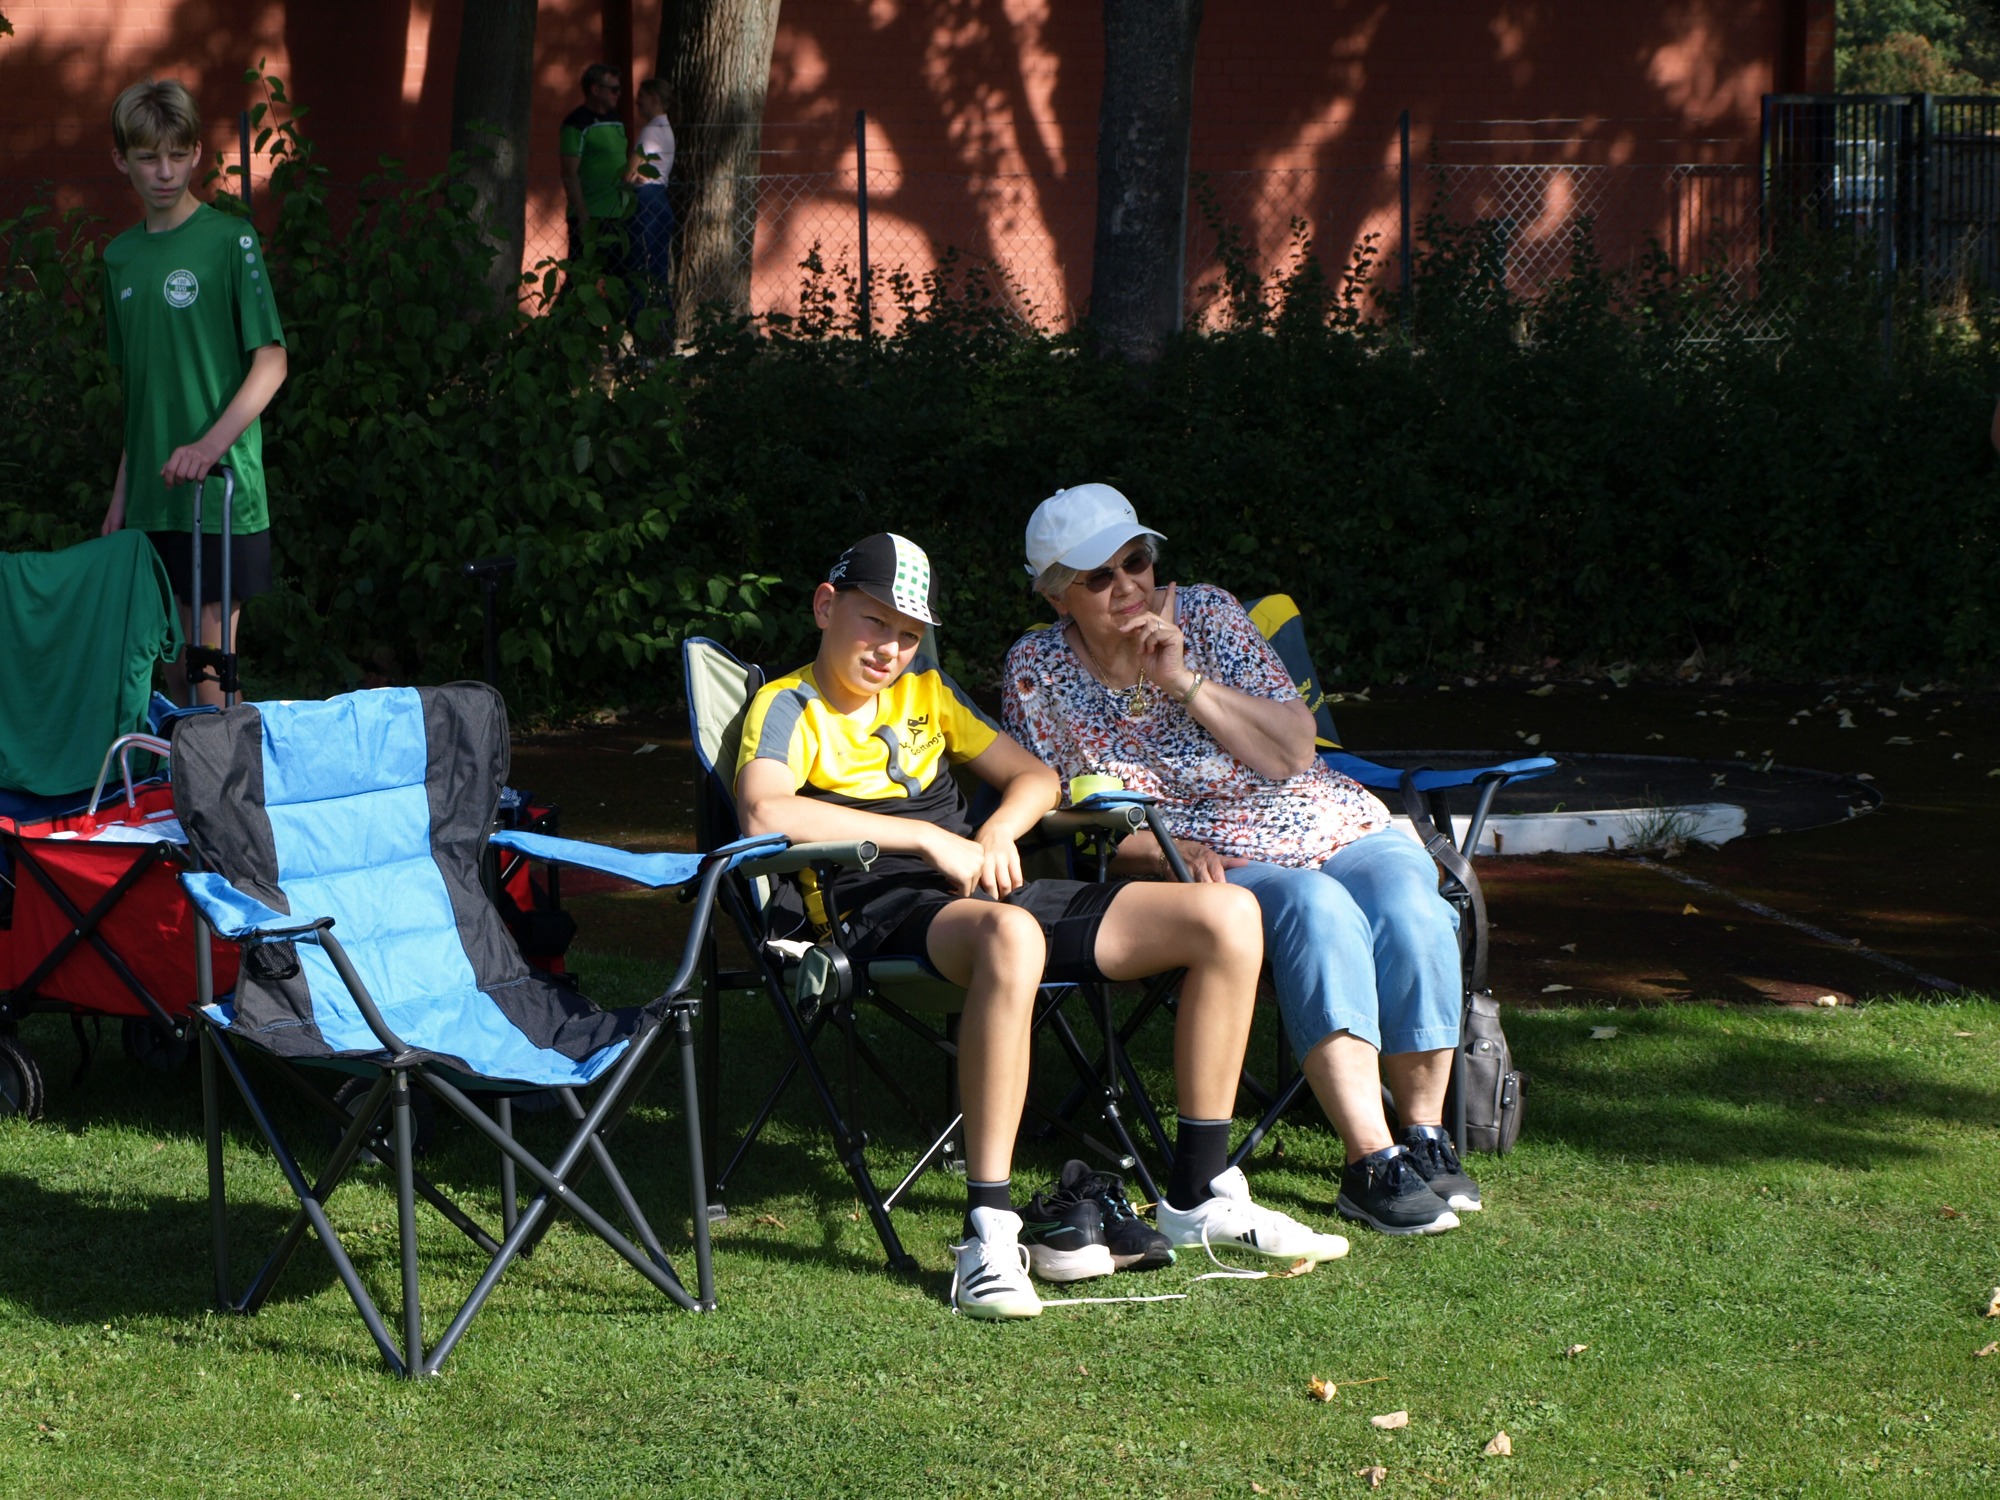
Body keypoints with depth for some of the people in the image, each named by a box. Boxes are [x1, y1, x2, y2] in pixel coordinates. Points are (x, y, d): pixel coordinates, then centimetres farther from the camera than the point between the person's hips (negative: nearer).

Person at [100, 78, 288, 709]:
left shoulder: (230, 240, -5)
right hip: (149, 499, 6)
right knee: (161, 667, 7)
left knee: (210, 667, -8)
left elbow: (270, 363, -10)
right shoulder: (120, 257, 13)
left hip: (220, 491, -6)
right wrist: (121, 493, 16)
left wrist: (211, 445, -22)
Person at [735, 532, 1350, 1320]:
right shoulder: (788, 706, 1)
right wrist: (927, 838, -17)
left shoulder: (925, 693, 23)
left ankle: (1199, 1197, 2)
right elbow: (763, 812, -20)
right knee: (1010, 935, -45)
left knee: (1228, 916, -6)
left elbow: (1033, 776, 26)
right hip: (882, 912, -8)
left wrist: (997, 834, 1)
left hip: (984, 894, 8)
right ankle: (988, 1233, -44)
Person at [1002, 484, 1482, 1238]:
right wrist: (1154, 848, -13)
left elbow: (1293, 751, -4)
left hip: (1343, 833, 3)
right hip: (1218, 865, -3)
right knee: (1316, 908, -36)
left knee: (1407, 905, -31)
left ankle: (1424, 1136, -19)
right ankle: (1370, 1163, -43)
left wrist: (1186, 681, -14)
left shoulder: (1205, 615, 3)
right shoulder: (1038, 671, 2)